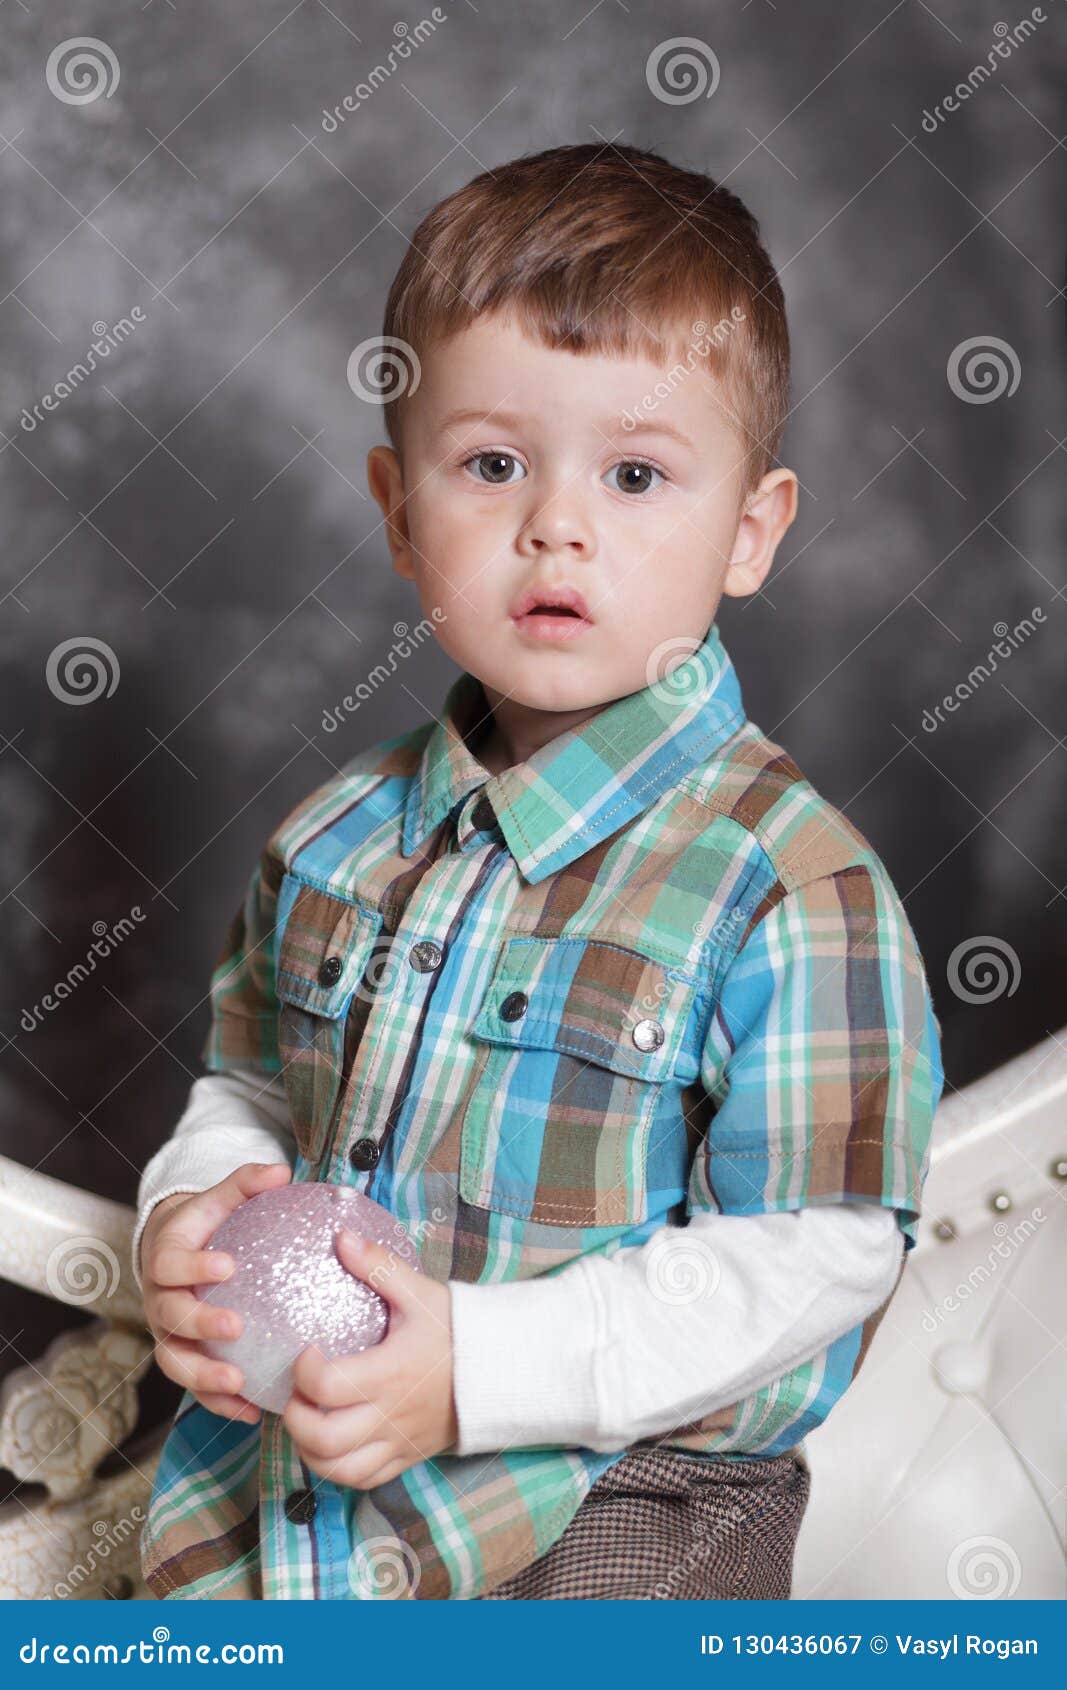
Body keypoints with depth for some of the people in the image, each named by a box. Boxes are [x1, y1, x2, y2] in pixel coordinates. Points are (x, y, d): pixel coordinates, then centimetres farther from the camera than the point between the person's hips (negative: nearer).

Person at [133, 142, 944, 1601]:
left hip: (617, 1512, -5)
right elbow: (251, 1084, 15)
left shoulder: (789, 884, -17)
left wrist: (478, 1366, -25)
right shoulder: (339, 840, 1)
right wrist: (198, 1209, -7)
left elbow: (816, 1258, -19)